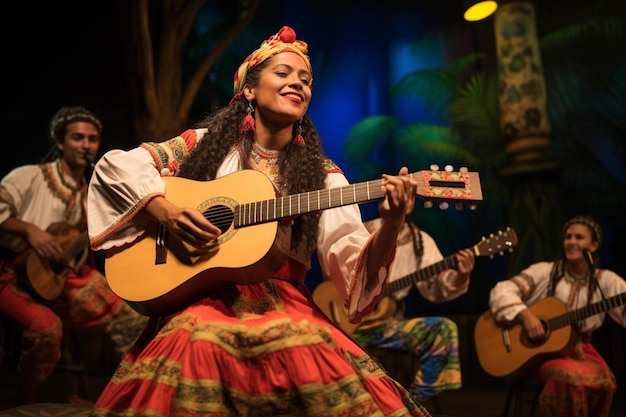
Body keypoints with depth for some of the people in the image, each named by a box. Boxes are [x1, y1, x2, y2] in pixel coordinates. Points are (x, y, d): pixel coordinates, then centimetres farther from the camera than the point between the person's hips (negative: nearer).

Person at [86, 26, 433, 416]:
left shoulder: (323, 175, 7)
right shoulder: (207, 143, 8)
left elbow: (353, 266, -5)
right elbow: (114, 165, 5)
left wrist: (391, 225, -25)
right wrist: (163, 210, -11)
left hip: (283, 304, 1)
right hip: (205, 299, -1)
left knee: (317, 353, -30)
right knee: (193, 345, -34)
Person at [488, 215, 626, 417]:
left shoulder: (605, 281, 5)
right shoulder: (545, 271, 0)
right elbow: (503, 290, -8)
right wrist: (525, 315, -23)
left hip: (579, 350, 2)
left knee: (603, 380, -29)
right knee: (570, 376, -33)